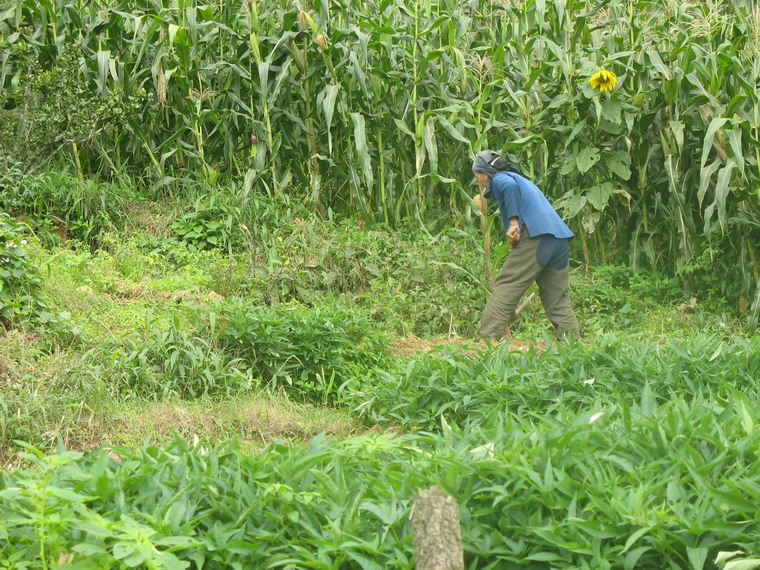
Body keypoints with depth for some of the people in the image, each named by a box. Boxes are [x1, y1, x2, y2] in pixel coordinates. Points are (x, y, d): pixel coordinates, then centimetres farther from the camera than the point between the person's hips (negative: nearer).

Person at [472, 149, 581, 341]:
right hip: (561, 238, 8)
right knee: (558, 298, 11)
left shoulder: (499, 178, 9)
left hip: (535, 235, -8)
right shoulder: (523, 180, 34)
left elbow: (510, 186, -16)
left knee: (504, 288, -6)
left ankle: (485, 340, -11)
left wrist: (513, 221, -17)